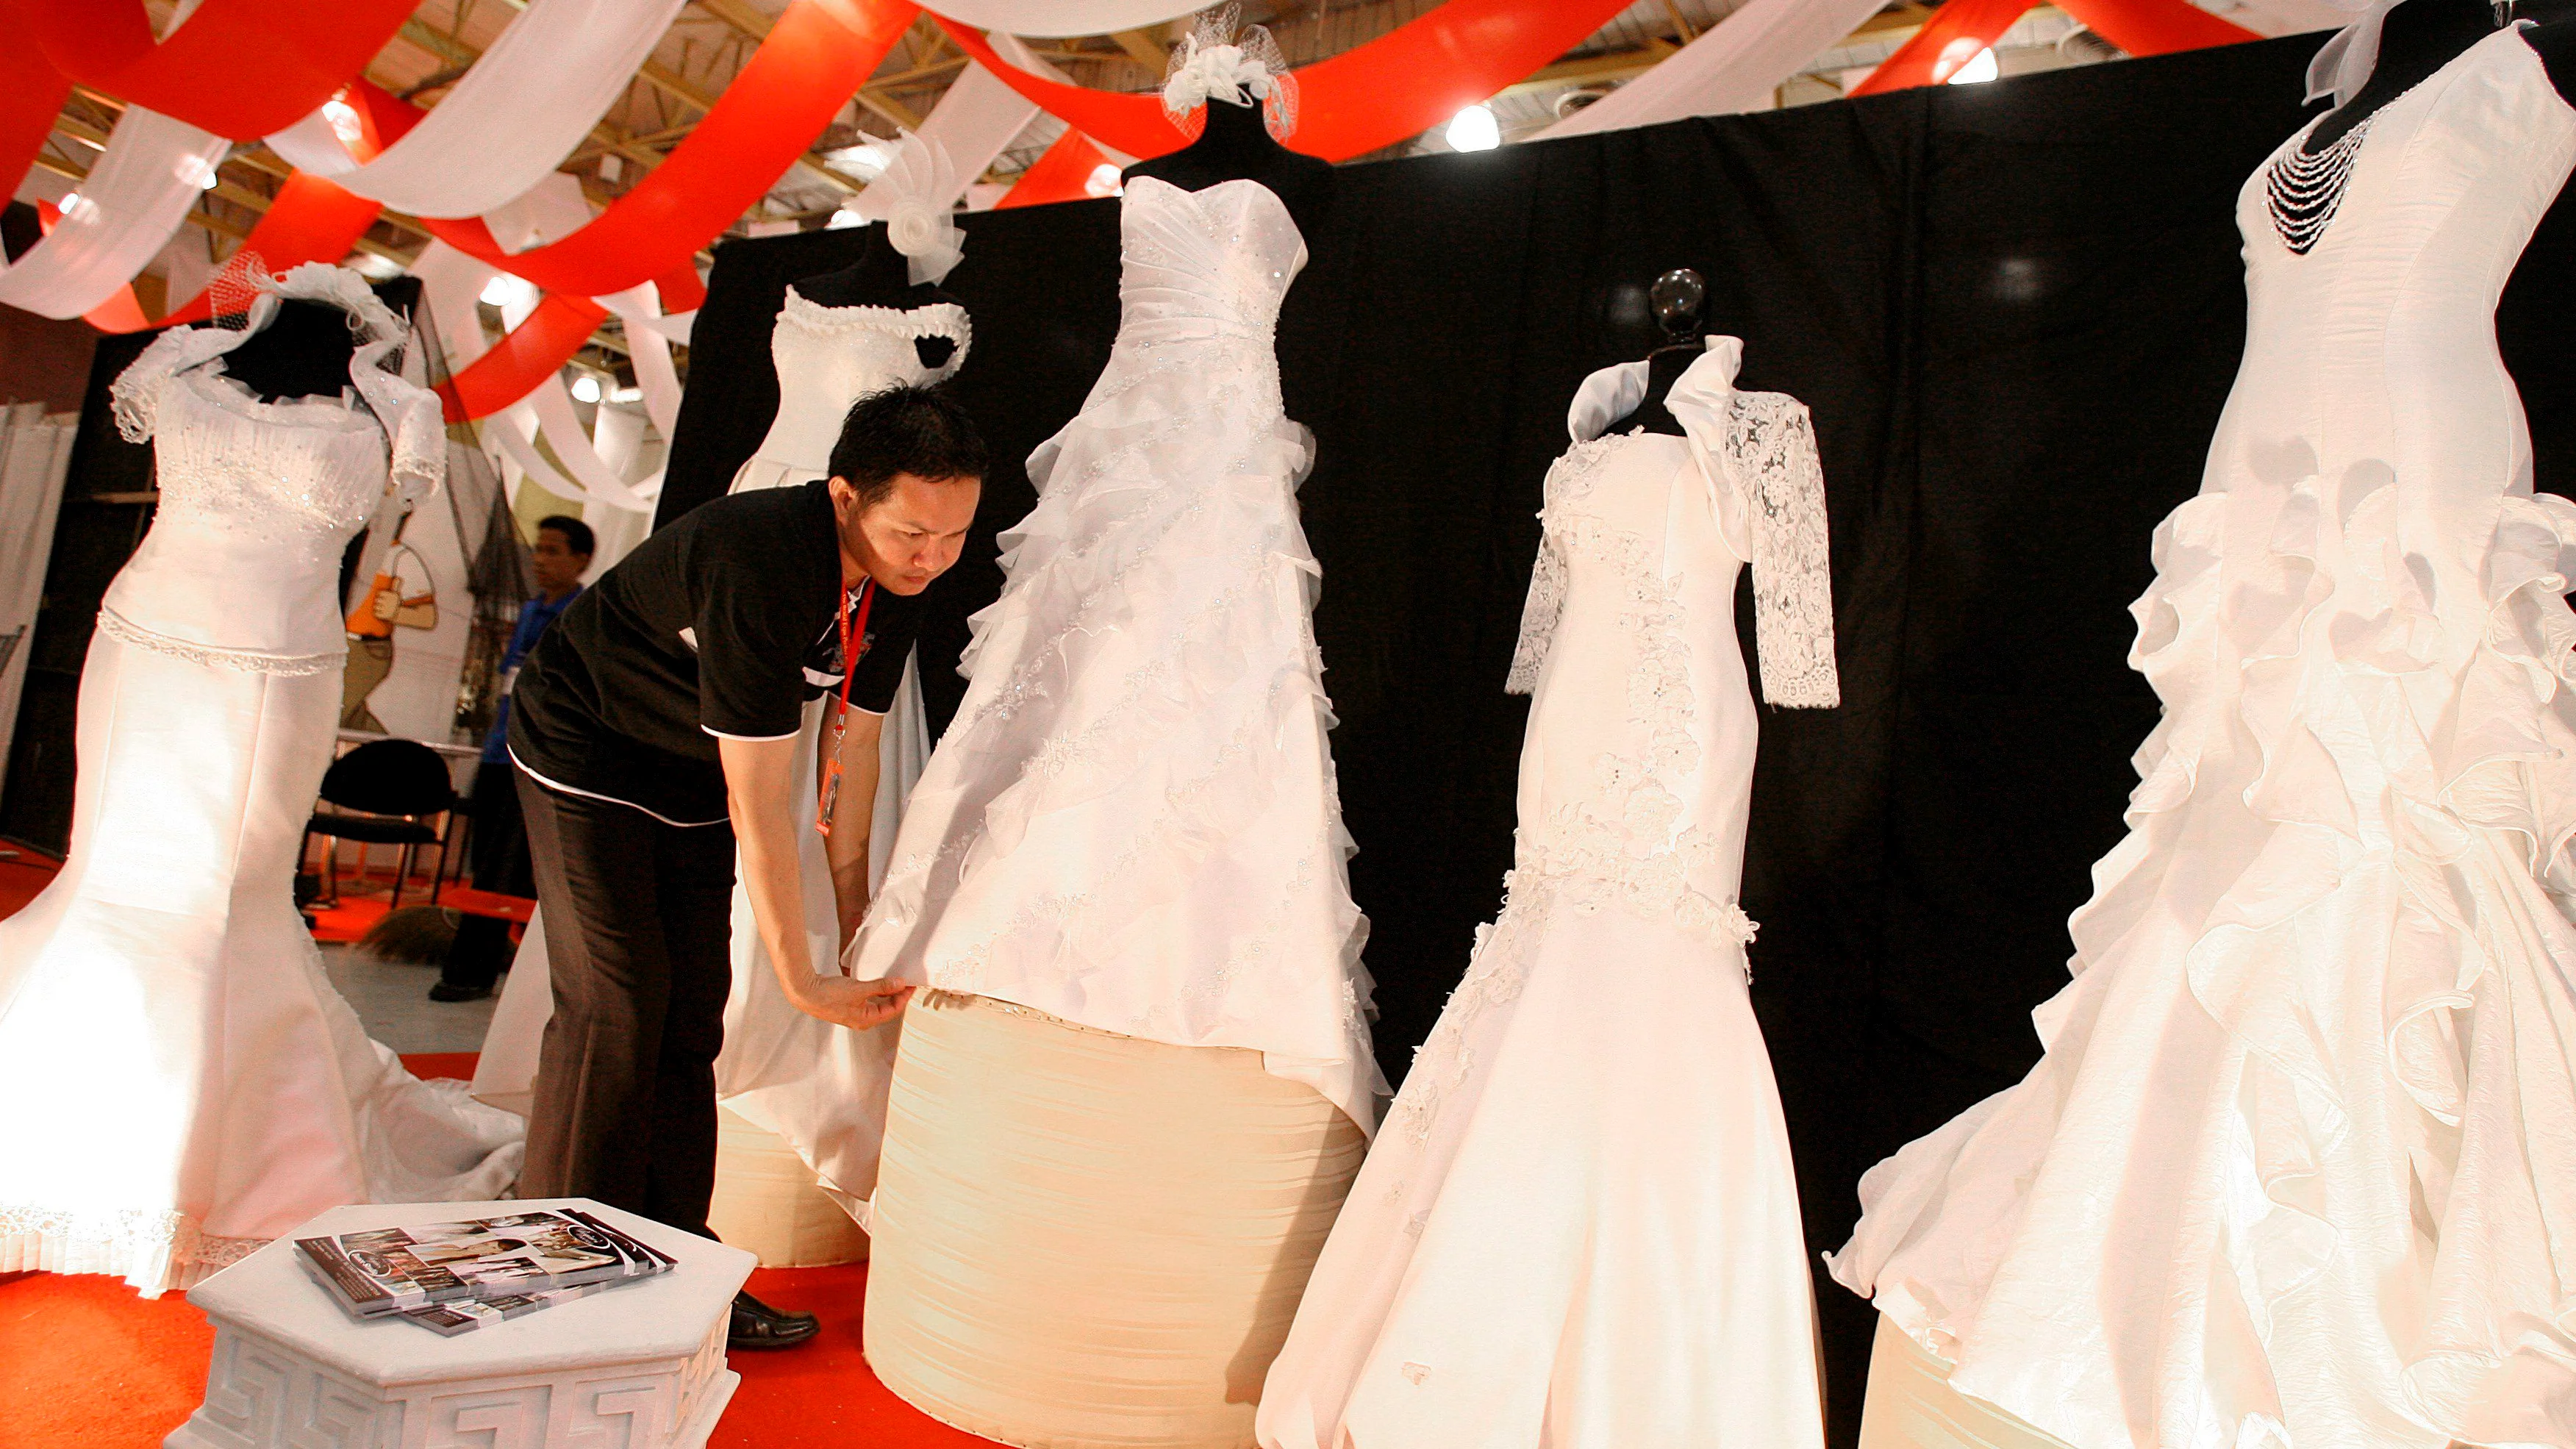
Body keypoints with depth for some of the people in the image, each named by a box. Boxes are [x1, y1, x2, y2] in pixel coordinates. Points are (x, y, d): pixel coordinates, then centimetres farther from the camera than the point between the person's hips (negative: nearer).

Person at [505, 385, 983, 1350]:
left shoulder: (901, 579, -13)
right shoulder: (759, 565, -37)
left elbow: (852, 746, -5)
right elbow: (758, 804, -35)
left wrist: (857, 925, -2)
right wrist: (802, 978, -29)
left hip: (690, 777, 7)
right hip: (585, 746, -7)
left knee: (691, 1015, 5)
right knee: (615, 1007, -11)